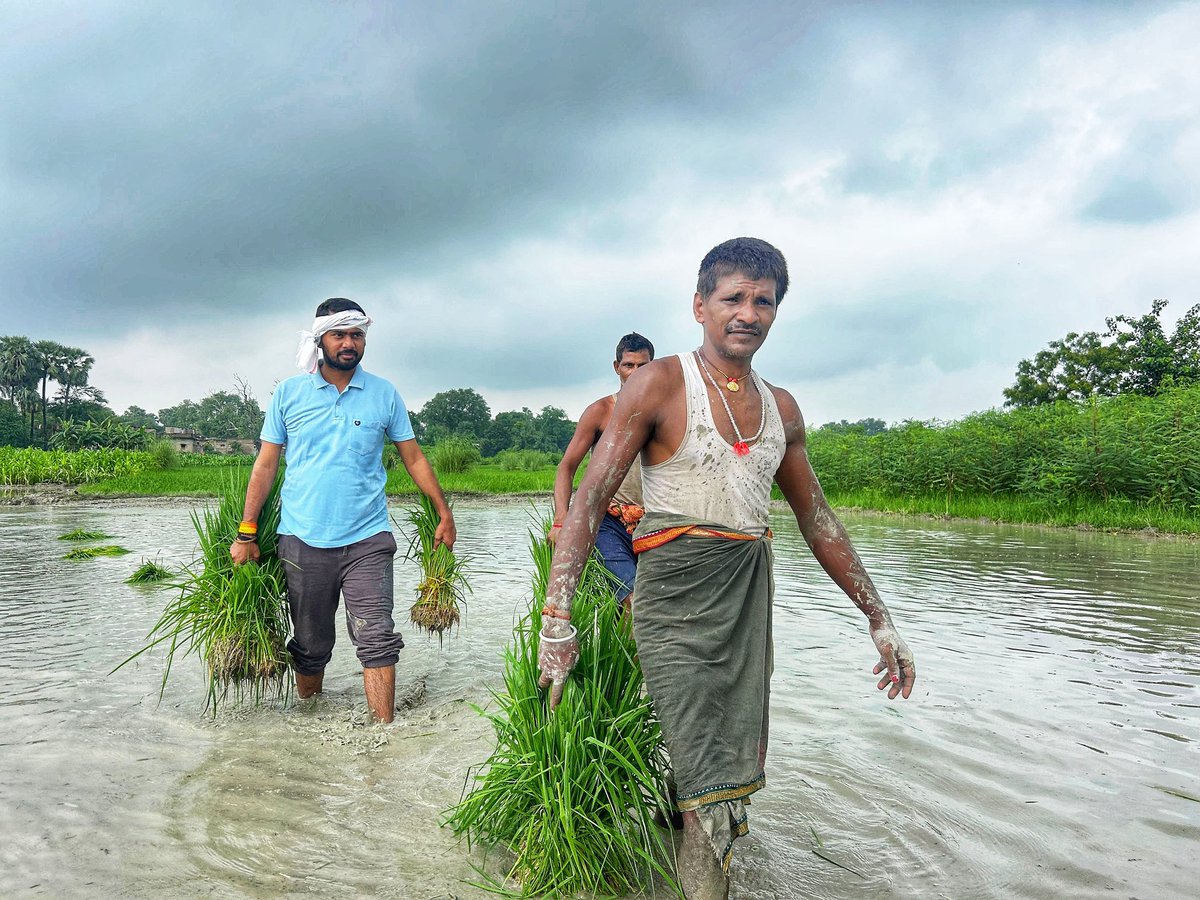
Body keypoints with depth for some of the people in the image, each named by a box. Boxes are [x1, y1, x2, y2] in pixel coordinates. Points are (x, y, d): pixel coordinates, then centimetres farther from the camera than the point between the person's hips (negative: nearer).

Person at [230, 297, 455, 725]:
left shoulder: (384, 394, 4)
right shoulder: (289, 393, 4)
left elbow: (413, 458, 8)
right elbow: (266, 464, 5)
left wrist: (444, 512, 4)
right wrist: (246, 534, 1)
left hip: (367, 539, 0)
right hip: (302, 540, 1)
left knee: (377, 640, -7)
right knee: (310, 646, 11)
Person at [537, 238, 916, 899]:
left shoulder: (781, 408, 12)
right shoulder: (658, 385, -5)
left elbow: (817, 519, 20)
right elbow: (589, 499, -11)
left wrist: (878, 618, 19)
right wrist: (557, 617, -20)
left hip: (750, 597, 6)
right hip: (676, 596, -5)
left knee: (738, 779, 9)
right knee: (711, 798, -9)